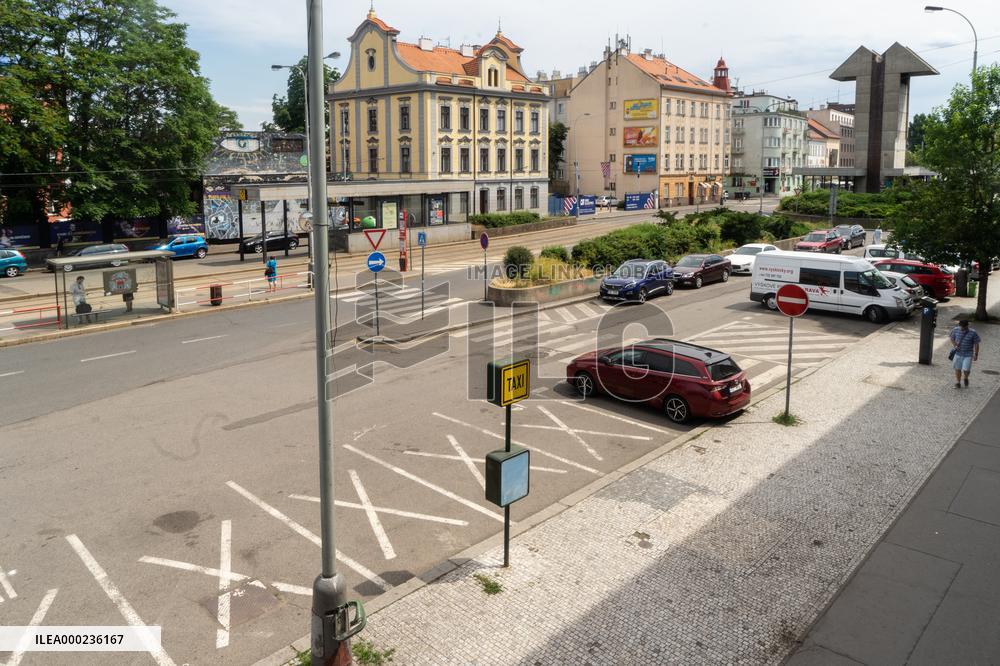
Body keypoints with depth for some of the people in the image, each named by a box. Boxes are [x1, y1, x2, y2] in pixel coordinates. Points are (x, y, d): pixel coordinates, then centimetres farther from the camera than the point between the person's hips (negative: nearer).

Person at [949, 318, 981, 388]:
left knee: (966, 370, -7)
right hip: (958, 353, 2)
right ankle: (958, 382, 29)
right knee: (957, 369, 10)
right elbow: (952, 338, 10)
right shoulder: (955, 330, -7)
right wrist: (955, 345, -8)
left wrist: (976, 354, -4)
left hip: (968, 354, -2)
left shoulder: (973, 333, -13)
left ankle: (965, 379, 26)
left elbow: (976, 344, -5)